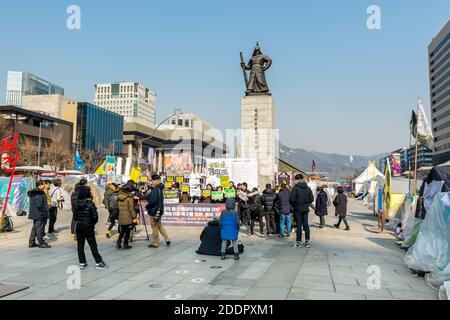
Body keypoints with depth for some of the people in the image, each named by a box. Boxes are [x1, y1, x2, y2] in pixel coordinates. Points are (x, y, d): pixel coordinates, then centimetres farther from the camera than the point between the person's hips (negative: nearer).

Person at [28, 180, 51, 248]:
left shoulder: (34, 192, 14)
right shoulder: (39, 194, -20)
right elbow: (39, 205, -26)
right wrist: (44, 211, -12)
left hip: (35, 214, 11)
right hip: (39, 214, -11)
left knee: (35, 228, 17)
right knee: (39, 228, -3)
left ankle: (31, 243, 24)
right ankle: (41, 243, 4)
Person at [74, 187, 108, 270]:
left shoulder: (77, 204, 1)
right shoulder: (90, 203, -13)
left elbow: (75, 217, 3)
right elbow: (95, 216, -14)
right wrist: (93, 223, 3)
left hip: (79, 226, 4)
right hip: (88, 227, -4)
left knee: (80, 245, 11)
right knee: (93, 245, 1)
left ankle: (82, 263, 16)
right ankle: (98, 262, 4)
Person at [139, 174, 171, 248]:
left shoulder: (155, 189, -19)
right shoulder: (159, 189, 10)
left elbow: (153, 200, -26)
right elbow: (149, 196, 14)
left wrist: (146, 207, -11)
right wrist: (140, 198, 11)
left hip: (154, 211, -9)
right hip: (159, 210, 9)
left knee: (154, 227, 3)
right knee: (159, 225, 19)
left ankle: (155, 243, 12)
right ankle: (167, 240, 19)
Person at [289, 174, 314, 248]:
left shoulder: (295, 188, -14)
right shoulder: (308, 188, 3)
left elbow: (291, 199, -18)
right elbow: (311, 199, 2)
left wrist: (293, 205, 0)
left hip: (298, 209, -4)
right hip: (305, 209, 4)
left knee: (299, 225, 1)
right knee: (306, 225, 12)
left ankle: (299, 242, 6)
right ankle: (307, 241, 14)